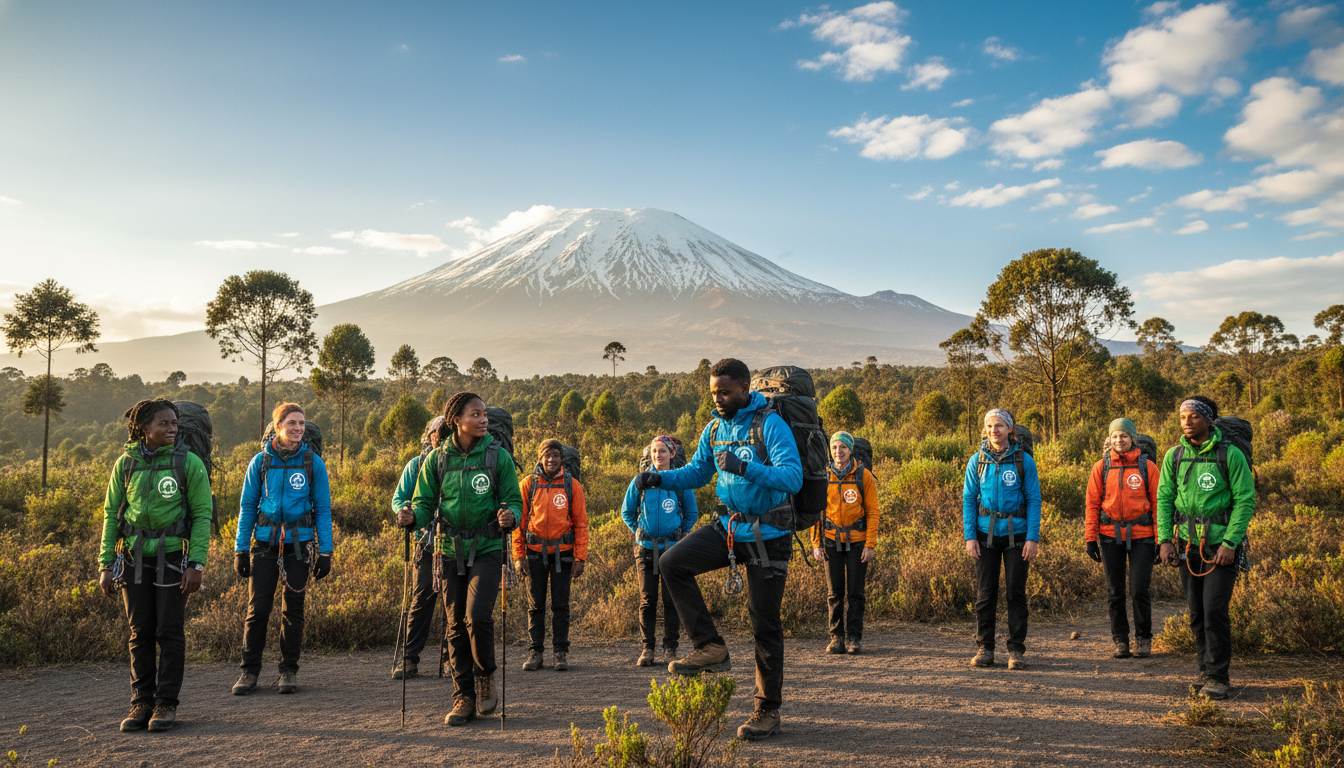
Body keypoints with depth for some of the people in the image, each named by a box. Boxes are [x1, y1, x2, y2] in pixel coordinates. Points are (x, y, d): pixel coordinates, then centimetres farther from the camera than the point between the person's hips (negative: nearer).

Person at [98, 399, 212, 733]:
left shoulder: (189, 463, -4)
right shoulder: (125, 464, 4)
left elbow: (202, 514, -5)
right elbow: (111, 514, 9)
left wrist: (196, 564, -12)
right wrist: (106, 564, 3)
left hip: (172, 558, -2)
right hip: (134, 559, 2)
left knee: (170, 631, 0)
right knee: (140, 633, 7)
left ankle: (166, 703, 10)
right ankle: (141, 702, 17)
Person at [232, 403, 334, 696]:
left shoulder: (313, 462, 1)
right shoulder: (260, 461, 2)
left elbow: (323, 509, 3)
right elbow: (247, 507, 7)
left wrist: (325, 551, -2)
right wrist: (240, 548, 2)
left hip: (298, 544, 0)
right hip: (265, 543, 0)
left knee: (293, 609, 6)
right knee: (257, 608, -1)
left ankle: (289, 671, 18)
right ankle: (249, 671, 12)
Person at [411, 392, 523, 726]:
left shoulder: (498, 456, -3)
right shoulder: (437, 458, 1)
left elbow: (514, 501, 0)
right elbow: (424, 502, 6)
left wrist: (510, 516, -22)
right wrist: (412, 516, -16)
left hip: (487, 549, -2)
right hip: (450, 550, 2)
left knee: (478, 615, -17)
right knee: (456, 625, 7)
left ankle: (486, 676, 12)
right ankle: (464, 698, 19)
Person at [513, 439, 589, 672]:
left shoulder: (572, 485, 2)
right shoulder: (528, 484, 2)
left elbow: (580, 523, 3)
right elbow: (520, 520, 4)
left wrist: (580, 557, -3)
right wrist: (518, 555, -2)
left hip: (562, 551, 0)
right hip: (535, 551, 1)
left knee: (561, 604, 4)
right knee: (535, 604, 5)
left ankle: (561, 652, 13)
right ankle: (536, 651, 15)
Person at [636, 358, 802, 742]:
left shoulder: (771, 424, -16)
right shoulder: (714, 429, 5)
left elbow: (793, 478, -26)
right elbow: (696, 472, 16)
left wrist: (743, 467, -39)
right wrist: (658, 478, -3)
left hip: (767, 535, -6)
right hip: (728, 527, 6)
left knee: (765, 624, 2)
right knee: (672, 562, -16)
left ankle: (768, 711, 17)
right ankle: (710, 647, -7)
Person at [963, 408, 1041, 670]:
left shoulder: (1024, 460, -1)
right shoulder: (977, 461, 3)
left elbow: (1033, 500, -1)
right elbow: (969, 499, 5)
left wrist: (1033, 538, -8)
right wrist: (970, 536, -2)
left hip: (1016, 534, -1)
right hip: (986, 534, 1)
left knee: (1016, 592, 2)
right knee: (985, 592, 3)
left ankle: (1016, 649, 11)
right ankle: (985, 648, 13)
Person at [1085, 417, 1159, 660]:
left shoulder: (1147, 467, 1)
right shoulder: (1101, 468, 4)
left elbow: (1157, 504, 2)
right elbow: (1092, 504, 6)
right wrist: (1090, 538, 2)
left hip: (1141, 536, -2)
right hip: (1110, 536, 2)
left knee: (1139, 591, -4)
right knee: (1114, 592, 7)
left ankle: (1143, 639, 16)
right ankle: (1120, 640, 19)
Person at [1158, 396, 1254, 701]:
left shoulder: (1230, 455, -6)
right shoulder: (1174, 456, 5)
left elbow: (1245, 500, -7)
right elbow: (1164, 499, 8)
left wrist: (1230, 543, -14)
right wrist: (1165, 539, -1)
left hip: (1220, 545, -4)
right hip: (1188, 546, 4)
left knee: (1215, 610, -9)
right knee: (1196, 612, 9)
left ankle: (1218, 677, 3)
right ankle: (1206, 670, 21)